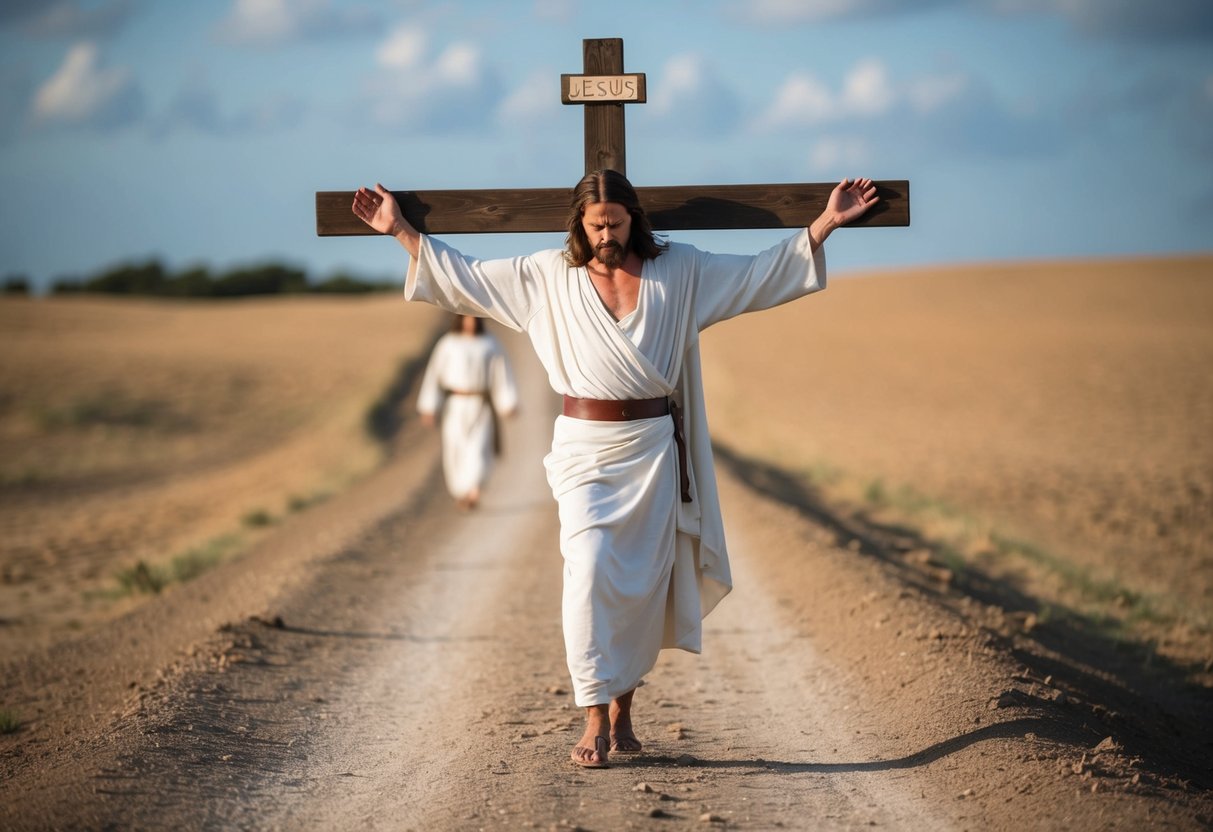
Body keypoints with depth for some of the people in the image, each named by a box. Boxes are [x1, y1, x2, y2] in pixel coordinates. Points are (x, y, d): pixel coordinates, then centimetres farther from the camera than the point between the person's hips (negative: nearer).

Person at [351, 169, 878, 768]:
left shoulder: (679, 271, 5)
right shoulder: (546, 277, 4)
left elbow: (763, 275, 10)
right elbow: (463, 276, 10)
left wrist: (825, 223, 5)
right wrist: (402, 232, 7)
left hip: (653, 448, 2)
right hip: (583, 448, -1)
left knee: (644, 583, 4)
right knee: (589, 572, -16)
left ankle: (622, 710, 19)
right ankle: (594, 721, -13)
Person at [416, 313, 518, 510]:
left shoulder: (490, 345, 3)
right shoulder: (447, 344, 2)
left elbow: (502, 375, 3)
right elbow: (434, 375, 2)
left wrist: (508, 404, -5)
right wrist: (429, 408, -2)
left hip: (481, 407, 0)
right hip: (455, 406, 0)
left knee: (479, 449, -13)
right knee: (455, 451, 2)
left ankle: (473, 491, -20)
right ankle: (460, 492, 20)